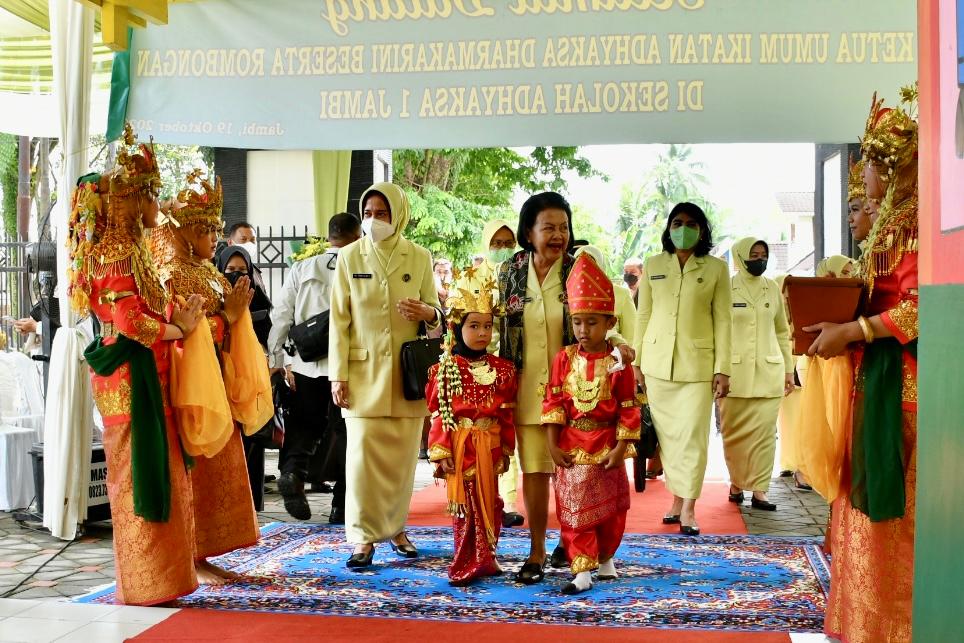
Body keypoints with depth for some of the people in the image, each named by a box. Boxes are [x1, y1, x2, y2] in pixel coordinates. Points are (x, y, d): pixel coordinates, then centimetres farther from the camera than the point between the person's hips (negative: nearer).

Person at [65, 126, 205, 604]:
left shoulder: (125, 250, 17)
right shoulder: (119, 253, -13)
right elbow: (131, 321, -20)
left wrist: (176, 318, 0)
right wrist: (178, 330, -7)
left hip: (142, 374, 10)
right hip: (132, 374, -10)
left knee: (154, 472, 13)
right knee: (141, 474, -4)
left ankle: (152, 576, 23)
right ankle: (143, 585, 4)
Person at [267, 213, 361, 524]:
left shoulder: (301, 269, 5)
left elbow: (281, 317, 4)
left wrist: (276, 361, 9)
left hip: (307, 365, 2)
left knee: (304, 426, 16)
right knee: (345, 433, 9)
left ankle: (292, 469, -12)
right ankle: (341, 506, 13)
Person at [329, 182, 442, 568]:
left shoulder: (420, 258, 4)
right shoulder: (349, 257, 2)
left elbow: (437, 312, 10)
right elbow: (339, 319, 1)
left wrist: (427, 313, -15)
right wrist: (338, 374, -4)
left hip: (408, 373, 1)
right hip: (363, 372, -1)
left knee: (403, 455, 7)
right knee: (363, 454, -5)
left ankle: (395, 527, 24)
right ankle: (364, 536, 5)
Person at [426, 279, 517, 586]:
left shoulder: (502, 368, 4)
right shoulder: (445, 368, -5)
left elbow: (507, 413, 7)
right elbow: (438, 413, -6)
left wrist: (506, 450, 7)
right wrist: (441, 452, -10)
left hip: (490, 445, 3)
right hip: (460, 444, -3)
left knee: (489, 502, 9)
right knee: (464, 503, 3)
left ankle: (485, 558, 22)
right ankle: (466, 563, 12)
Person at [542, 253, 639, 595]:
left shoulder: (618, 363, -8)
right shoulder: (564, 358, -3)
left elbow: (628, 409, -7)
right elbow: (553, 402, -2)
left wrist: (621, 447, -10)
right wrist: (553, 444, -7)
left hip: (606, 446, -1)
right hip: (571, 446, 1)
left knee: (610, 508, 12)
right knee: (574, 509, 1)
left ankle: (606, 556, 34)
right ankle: (582, 570, 6)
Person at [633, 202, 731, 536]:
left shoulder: (716, 268, 2)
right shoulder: (653, 266, 8)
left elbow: (722, 321, 0)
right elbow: (643, 315, 9)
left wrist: (723, 369, -5)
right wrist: (636, 362, 6)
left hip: (698, 364, -2)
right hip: (657, 362, 2)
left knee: (693, 434, -4)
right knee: (667, 434, 5)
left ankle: (688, 508, 2)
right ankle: (676, 499, 16)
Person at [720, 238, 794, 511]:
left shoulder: (773, 289, 11)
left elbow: (782, 332, 15)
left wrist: (789, 369, 12)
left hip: (768, 372, 2)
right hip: (734, 373, -2)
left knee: (765, 431, -3)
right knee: (734, 432, 1)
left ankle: (759, 489, 1)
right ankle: (736, 483, 18)